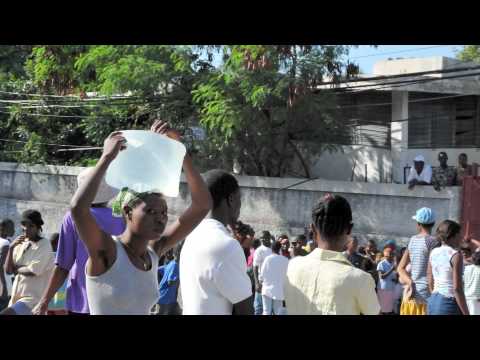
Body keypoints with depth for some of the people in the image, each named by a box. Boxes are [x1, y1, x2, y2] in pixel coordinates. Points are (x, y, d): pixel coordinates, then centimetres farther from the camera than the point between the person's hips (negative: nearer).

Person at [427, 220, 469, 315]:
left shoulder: (433, 253, 7)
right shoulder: (456, 255, -13)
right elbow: (457, 288, -17)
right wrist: (466, 314, -13)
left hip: (433, 303, 8)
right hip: (449, 304, -7)